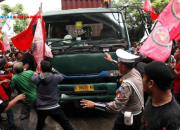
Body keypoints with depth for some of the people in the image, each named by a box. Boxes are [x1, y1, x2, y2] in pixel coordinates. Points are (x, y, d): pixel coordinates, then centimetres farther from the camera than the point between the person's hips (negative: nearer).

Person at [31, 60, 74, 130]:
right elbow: (61, 76, 13)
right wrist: (53, 69, 20)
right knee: (66, 124, 6)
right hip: (54, 107, -2)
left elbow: (33, 78, 18)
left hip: (41, 108, 3)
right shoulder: (55, 77, -11)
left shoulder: (37, 78, -7)